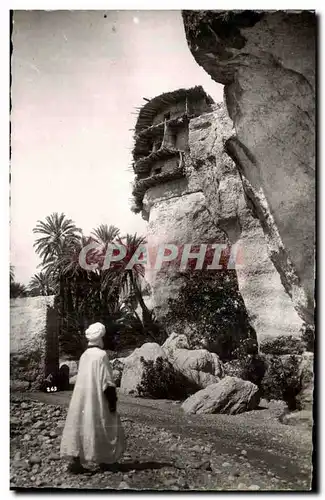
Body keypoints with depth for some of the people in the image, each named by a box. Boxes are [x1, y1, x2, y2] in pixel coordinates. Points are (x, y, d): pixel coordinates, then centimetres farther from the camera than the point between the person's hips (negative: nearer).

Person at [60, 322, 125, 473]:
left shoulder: (84, 355, 8)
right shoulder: (101, 355, -14)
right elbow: (107, 380, -16)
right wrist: (112, 401, -11)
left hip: (82, 397, 7)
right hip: (97, 399, -7)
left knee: (79, 425, 7)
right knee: (104, 427, 8)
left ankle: (74, 460, 3)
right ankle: (106, 460, 18)